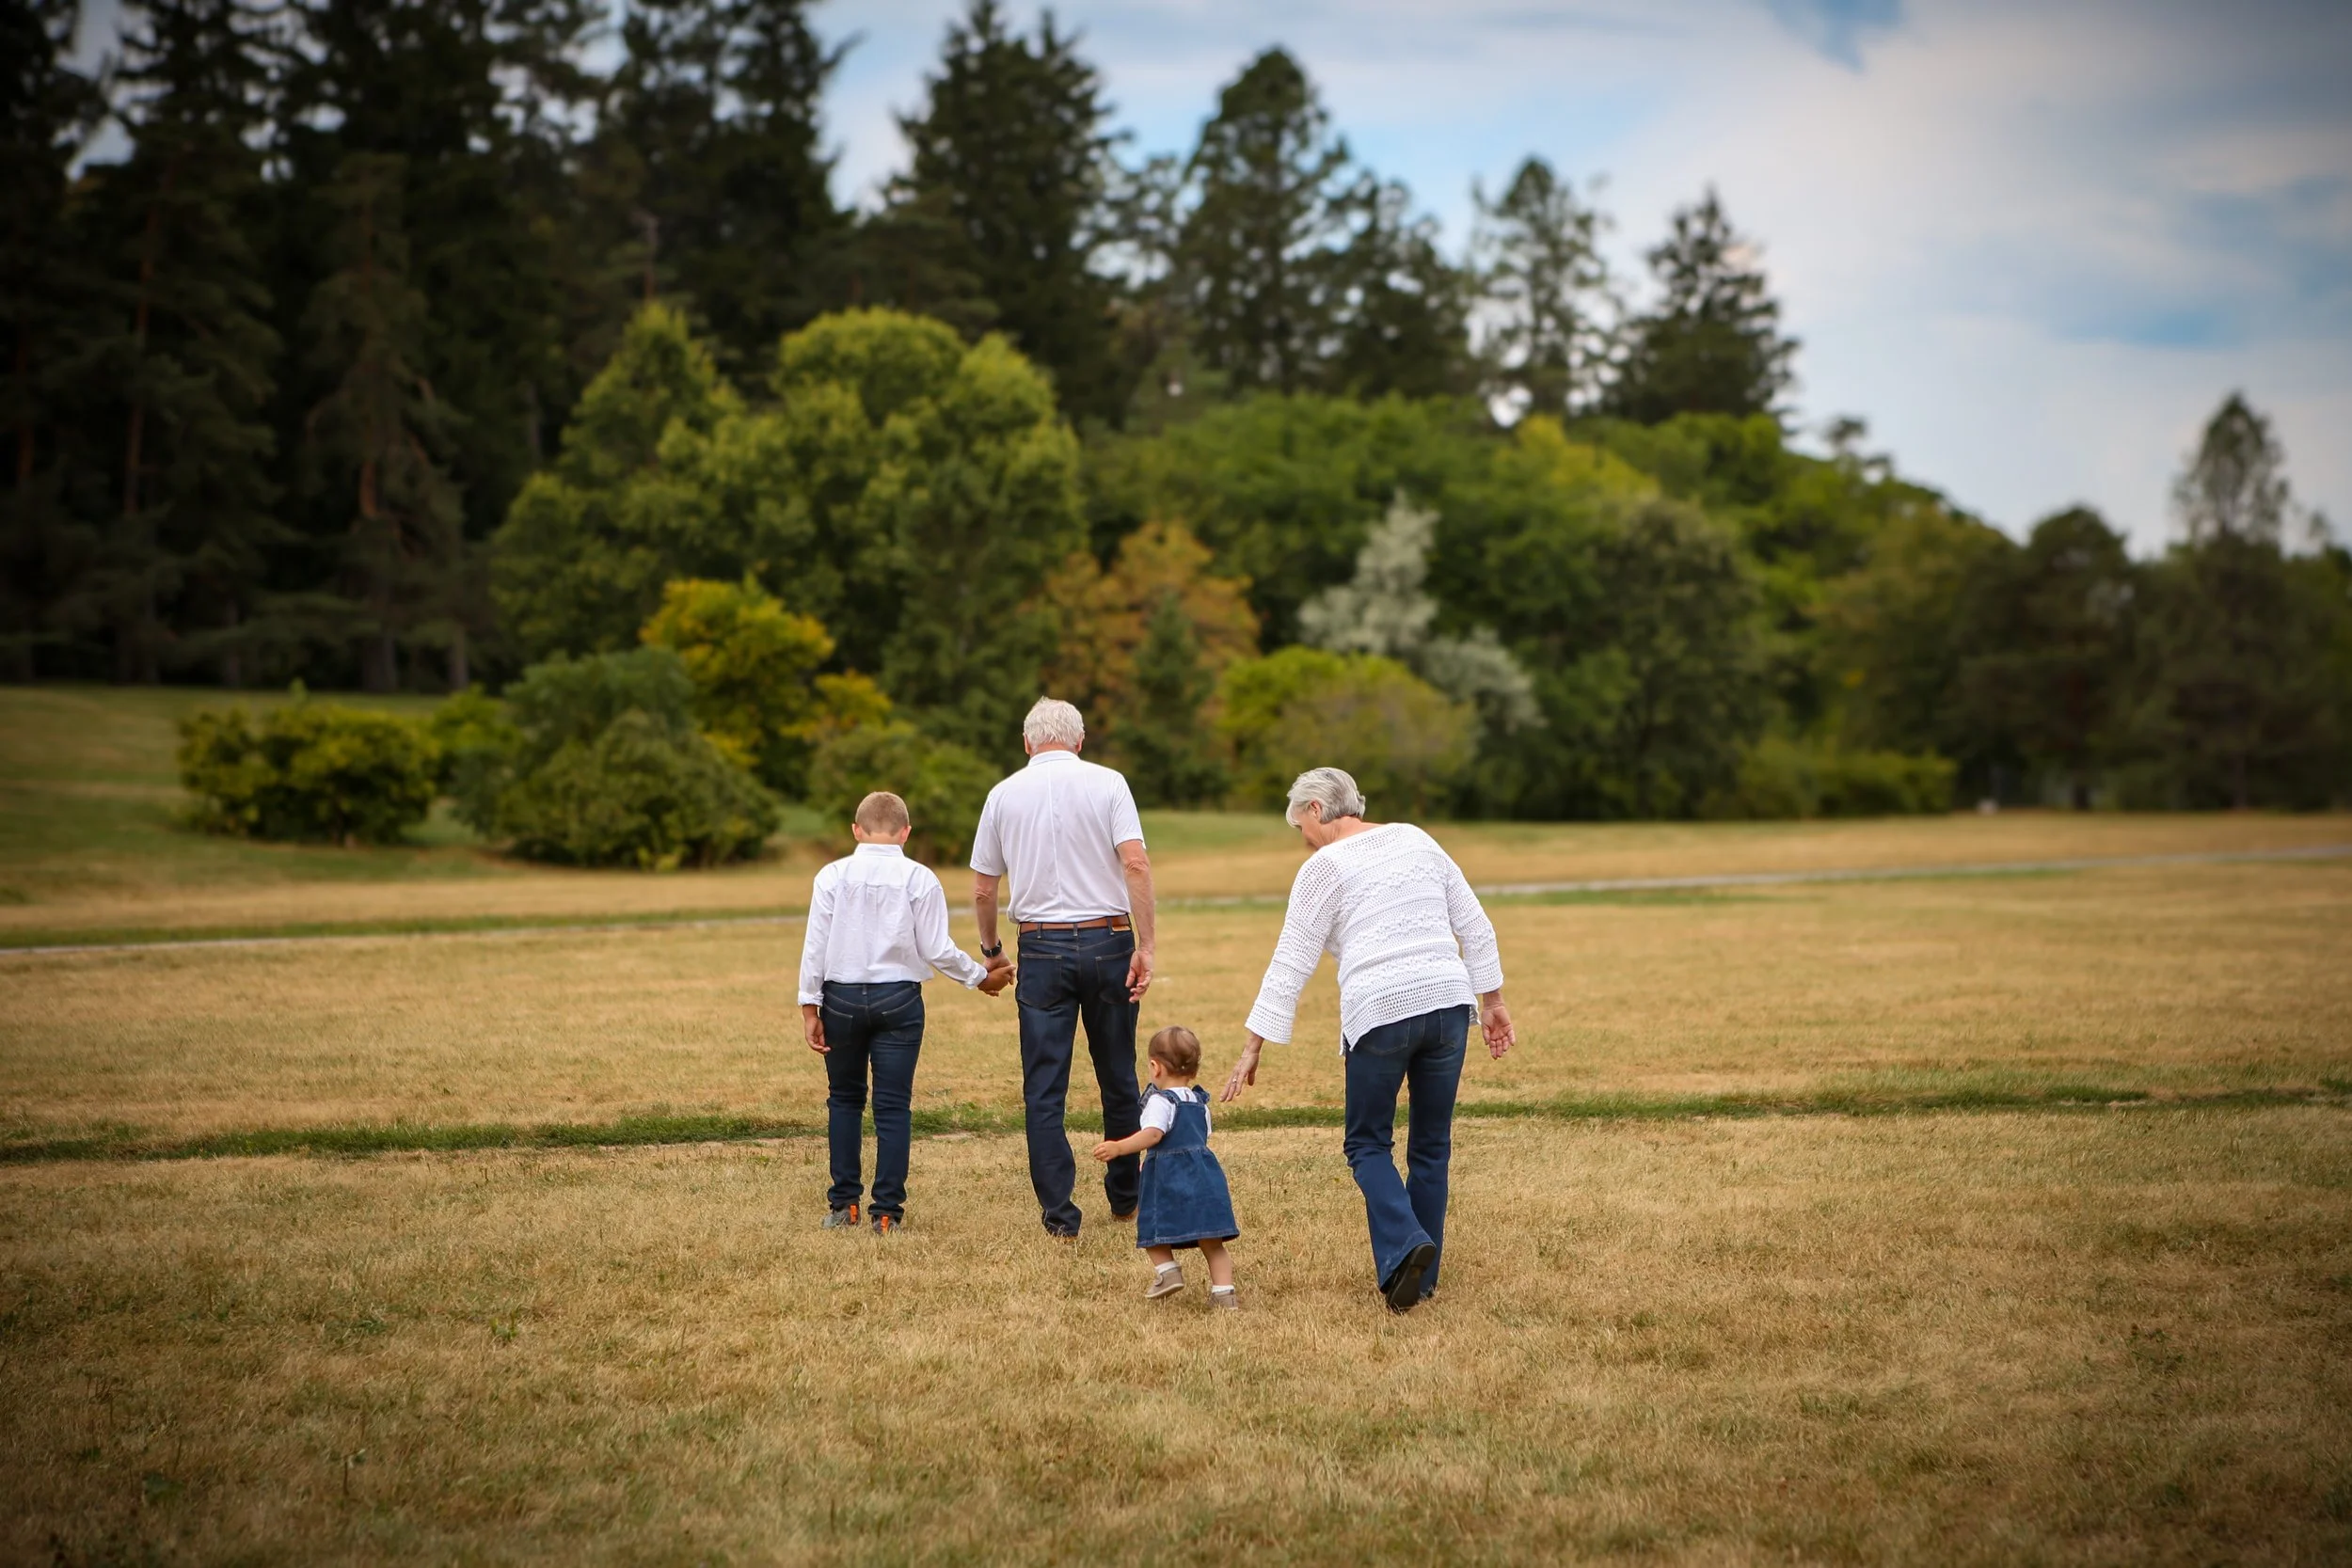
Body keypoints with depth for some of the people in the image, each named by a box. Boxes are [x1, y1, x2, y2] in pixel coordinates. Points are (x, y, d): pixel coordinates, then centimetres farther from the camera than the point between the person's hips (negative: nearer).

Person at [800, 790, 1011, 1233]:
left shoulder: (832, 876, 0)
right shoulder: (920, 879, -3)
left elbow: (815, 946, -2)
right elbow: (936, 950, -4)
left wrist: (809, 1006, 2)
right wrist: (981, 977, 11)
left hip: (841, 997, 1)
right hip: (898, 998, -1)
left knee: (845, 1099, 15)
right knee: (894, 1105, 4)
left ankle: (843, 1205, 14)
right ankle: (887, 1211, 3)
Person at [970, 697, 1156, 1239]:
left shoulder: (1005, 794, 5)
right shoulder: (1106, 783, 0)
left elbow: (982, 890, 8)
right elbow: (1136, 865, -12)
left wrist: (990, 950, 23)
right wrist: (1145, 946, -11)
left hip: (1041, 949, 0)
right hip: (1107, 942, 0)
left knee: (1044, 1089, 4)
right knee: (1118, 1079, 14)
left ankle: (1059, 1214, 2)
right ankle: (1124, 1197, 25)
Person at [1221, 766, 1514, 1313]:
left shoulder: (1324, 868, 0)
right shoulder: (1416, 840, 15)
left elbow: (1290, 965, -2)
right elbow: (1475, 928, 14)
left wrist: (1252, 1048, 1)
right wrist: (1492, 1002, 21)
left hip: (1378, 1012, -5)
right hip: (1447, 1001, 5)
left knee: (1367, 1143, 10)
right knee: (1431, 1145, 14)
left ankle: (1403, 1245, -15)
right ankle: (1423, 1278, 15)